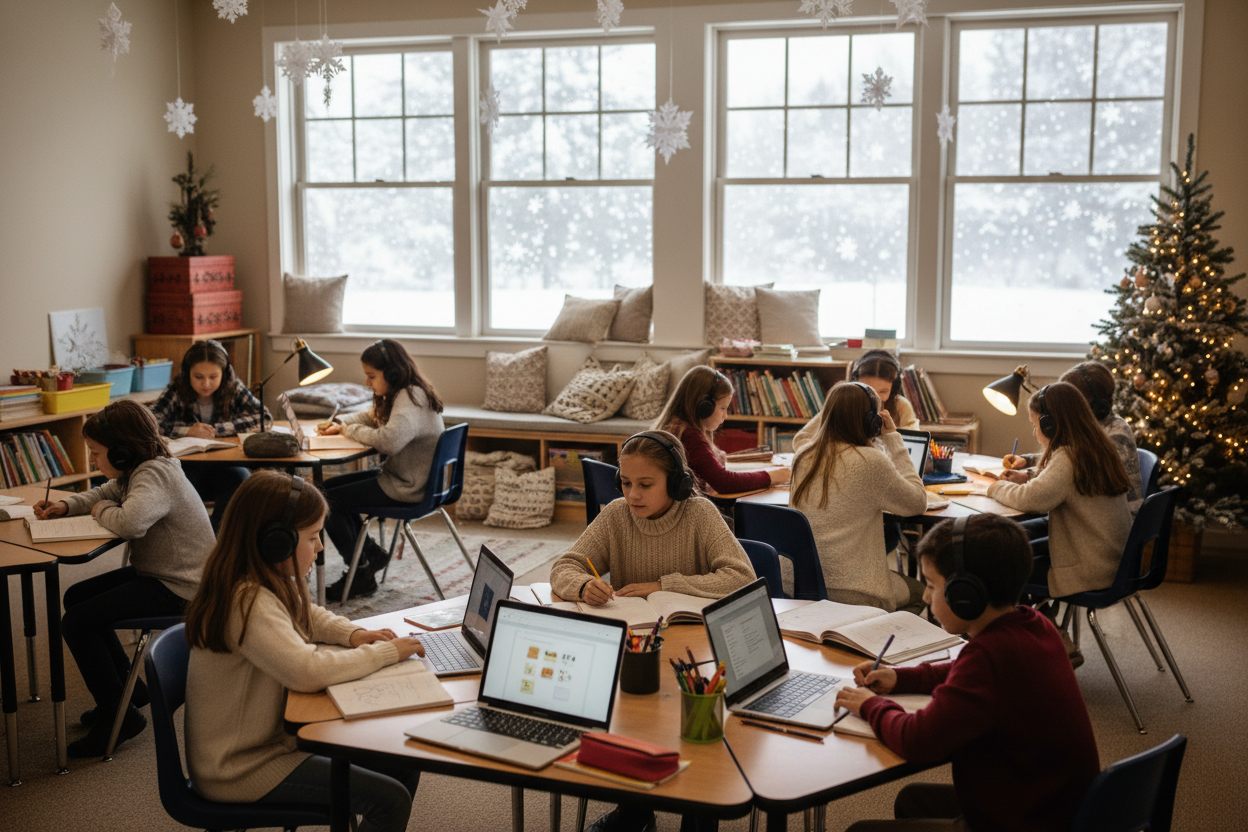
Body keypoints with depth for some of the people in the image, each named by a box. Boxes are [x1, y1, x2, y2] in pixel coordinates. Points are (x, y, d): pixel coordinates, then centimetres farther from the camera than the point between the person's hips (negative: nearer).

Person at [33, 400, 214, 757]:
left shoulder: (155, 475, -22)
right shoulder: (136, 471, 10)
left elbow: (130, 522, -40)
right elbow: (103, 494, 28)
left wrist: (103, 511, -16)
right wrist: (65, 506, 8)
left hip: (178, 589, -11)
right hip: (156, 573, 11)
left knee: (77, 623, -16)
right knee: (77, 597, 21)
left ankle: (119, 714, -3)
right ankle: (127, 688, 27)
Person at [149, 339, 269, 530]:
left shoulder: (234, 389, -3)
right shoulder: (176, 391, -6)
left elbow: (263, 417, -12)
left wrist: (217, 429, -18)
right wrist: (187, 431, -25)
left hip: (224, 464, 1)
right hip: (187, 465, -1)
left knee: (242, 483, -30)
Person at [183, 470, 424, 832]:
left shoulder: (266, 584, 3)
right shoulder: (249, 603, -28)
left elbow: (306, 615, 22)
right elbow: (308, 671, -38)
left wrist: (352, 634, 2)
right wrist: (385, 652, -25)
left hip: (269, 737, 10)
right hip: (240, 768, -10)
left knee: (402, 765, 5)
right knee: (390, 800, -15)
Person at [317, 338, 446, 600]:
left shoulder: (411, 399, -22)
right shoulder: (399, 394, 10)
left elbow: (389, 440, -37)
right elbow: (370, 416, 27)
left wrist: (352, 430, -20)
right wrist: (340, 423, 6)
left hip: (408, 488, -11)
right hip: (397, 475, 11)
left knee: (326, 502, -8)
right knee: (329, 486, 18)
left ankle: (360, 574, 5)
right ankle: (371, 552, 21)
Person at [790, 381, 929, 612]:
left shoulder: (803, 456, 1)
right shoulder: (871, 461, -17)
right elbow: (919, 503, -2)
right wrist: (892, 439, 2)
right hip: (853, 593, -6)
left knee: (904, 580, 32)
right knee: (919, 591, 26)